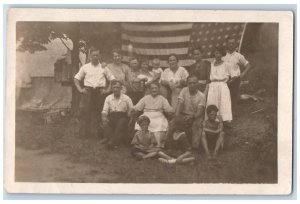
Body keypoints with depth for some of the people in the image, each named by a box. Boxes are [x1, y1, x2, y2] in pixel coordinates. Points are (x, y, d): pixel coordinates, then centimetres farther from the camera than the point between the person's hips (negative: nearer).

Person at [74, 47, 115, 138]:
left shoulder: (104, 67, 10)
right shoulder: (85, 67, 11)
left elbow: (112, 79, 12)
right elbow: (76, 78, 14)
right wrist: (80, 89, 2)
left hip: (100, 91, 0)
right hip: (87, 91, 0)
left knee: (99, 112, -1)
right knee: (85, 111, -8)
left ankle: (99, 133, 5)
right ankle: (83, 132, -5)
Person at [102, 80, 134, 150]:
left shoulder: (126, 98, 6)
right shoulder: (108, 98, 13)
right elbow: (104, 111, 7)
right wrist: (104, 117, -15)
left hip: (123, 117, -2)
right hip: (112, 117, 2)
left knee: (121, 123, -36)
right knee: (106, 124, -30)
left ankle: (112, 141, -44)